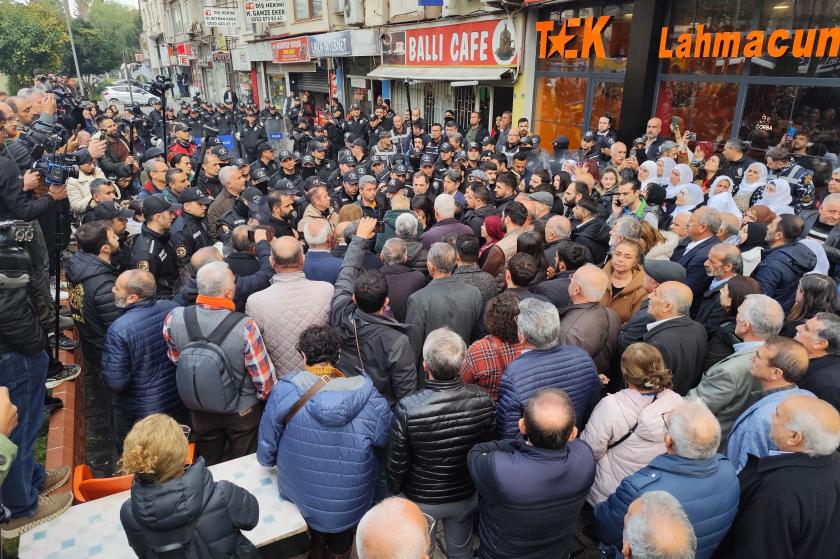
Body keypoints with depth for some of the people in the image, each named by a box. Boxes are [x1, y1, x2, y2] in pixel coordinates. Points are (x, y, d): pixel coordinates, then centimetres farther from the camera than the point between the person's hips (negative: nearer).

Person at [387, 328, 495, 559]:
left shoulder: (407, 409, -33)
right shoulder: (483, 399, -24)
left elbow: (397, 462, -19)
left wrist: (394, 492, 2)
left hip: (420, 499, -2)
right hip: (466, 496, 2)